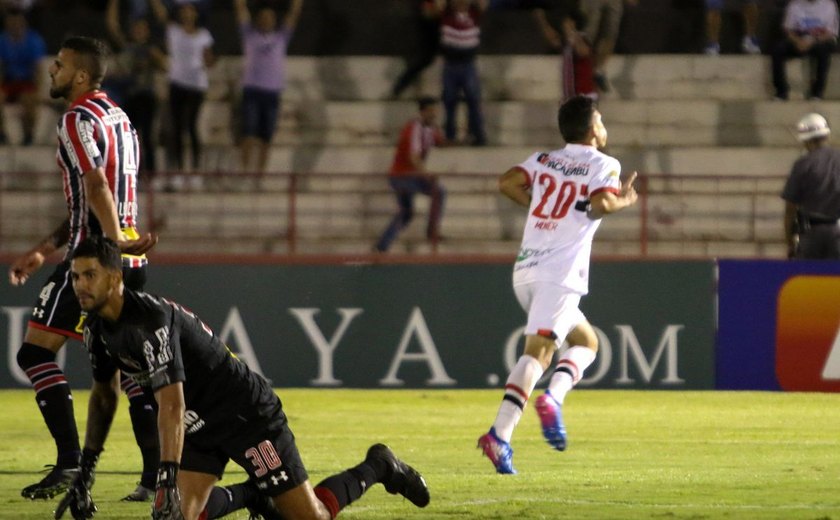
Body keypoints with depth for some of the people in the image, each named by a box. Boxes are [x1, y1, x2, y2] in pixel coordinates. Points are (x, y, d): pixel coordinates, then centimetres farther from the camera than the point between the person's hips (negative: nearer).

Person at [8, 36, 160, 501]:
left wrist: (116, 244, -28)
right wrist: (44, 250, 23)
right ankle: (157, 471, 3)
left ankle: (70, 462, -10)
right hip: (129, 262, 9)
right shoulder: (118, 118, 19)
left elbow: (96, 189, -22)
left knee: (35, 352, -1)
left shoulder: (79, 119, -10)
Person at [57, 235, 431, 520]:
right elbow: (104, 393, 16)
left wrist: (168, 480, -43)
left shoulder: (150, 320, -31)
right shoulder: (97, 328, -1)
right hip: (199, 427, 8)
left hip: (246, 416, -8)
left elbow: (171, 406, -38)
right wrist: (86, 470, 11)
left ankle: (376, 468, 26)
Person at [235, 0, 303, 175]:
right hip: (251, 89, -2)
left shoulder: (281, 37, 13)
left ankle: (260, 171, 9)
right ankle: (246, 169, -12)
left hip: (272, 93, 2)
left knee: (266, 136, 3)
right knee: (249, 132, -11)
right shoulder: (250, 34, 10)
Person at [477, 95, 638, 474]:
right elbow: (600, 203, -16)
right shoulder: (603, 165, 2)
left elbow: (507, 183, 4)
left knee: (585, 340, 17)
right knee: (538, 350, -14)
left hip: (525, 271, 7)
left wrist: (537, 204, 18)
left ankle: (553, 395, -7)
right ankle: (500, 435, -31)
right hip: (559, 274, -7)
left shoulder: (543, 161, 17)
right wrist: (622, 201, 4)